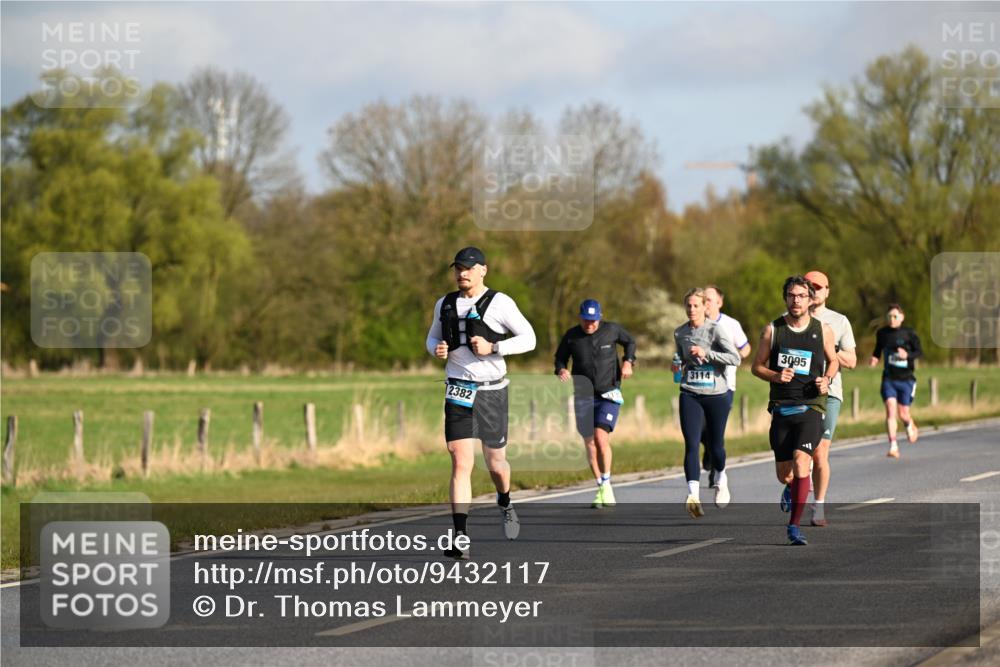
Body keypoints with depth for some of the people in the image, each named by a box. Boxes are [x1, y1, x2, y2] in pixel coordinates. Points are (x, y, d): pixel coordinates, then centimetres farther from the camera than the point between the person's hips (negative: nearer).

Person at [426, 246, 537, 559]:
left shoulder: (499, 303, -5)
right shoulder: (445, 304, 8)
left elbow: (528, 339, -5)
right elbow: (433, 337, 23)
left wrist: (492, 348, -18)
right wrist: (437, 349, -1)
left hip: (491, 390, -2)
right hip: (458, 391, 2)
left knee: (495, 463, 11)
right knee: (461, 463, -12)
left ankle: (505, 505, 46)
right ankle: (460, 538, -16)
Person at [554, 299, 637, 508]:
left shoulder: (611, 330, -2)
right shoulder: (571, 336, -1)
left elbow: (629, 341, 17)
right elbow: (560, 358, 13)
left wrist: (628, 361, 1)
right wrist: (561, 370, -8)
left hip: (609, 395, -2)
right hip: (583, 396, 2)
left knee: (601, 436, -19)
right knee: (590, 443, 2)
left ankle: (606, 483, -7)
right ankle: (601, 489, 13)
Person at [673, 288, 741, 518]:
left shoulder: (716, 329, -8)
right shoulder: (680, 333, 8)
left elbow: (735, 358, -17)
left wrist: (706, 354, -22)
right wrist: (679, 366, 9)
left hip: (717, 395, -2)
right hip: (690, 395, 2)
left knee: (715, 445, 10)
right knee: (691, 445, -14)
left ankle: (721, 480, 42)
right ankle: (693, 495, -22)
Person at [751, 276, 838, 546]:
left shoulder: (823, 330, 3)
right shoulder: (772, 330, 3)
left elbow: (833, 361, 19)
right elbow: (757, 366, 9)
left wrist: (827, 379, -2)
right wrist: (775, 376, -11)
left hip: (811, 405, -2)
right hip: (781, 407, 2)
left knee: (801, 460, -22)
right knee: (784, 475, 3)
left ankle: (794, 525, -16)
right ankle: (795, 489, 42)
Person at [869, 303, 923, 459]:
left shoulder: (909, 333, -6)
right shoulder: (882, 333, 3)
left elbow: (920, 352, -4)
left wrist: (907, 355, -23)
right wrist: (874, 359, -2)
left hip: (906, 378, -1)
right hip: (889, 379, 1)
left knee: (903, 414, 7)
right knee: (890, 411, -15)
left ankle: (911, 426, 44)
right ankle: (893, 446, -16)